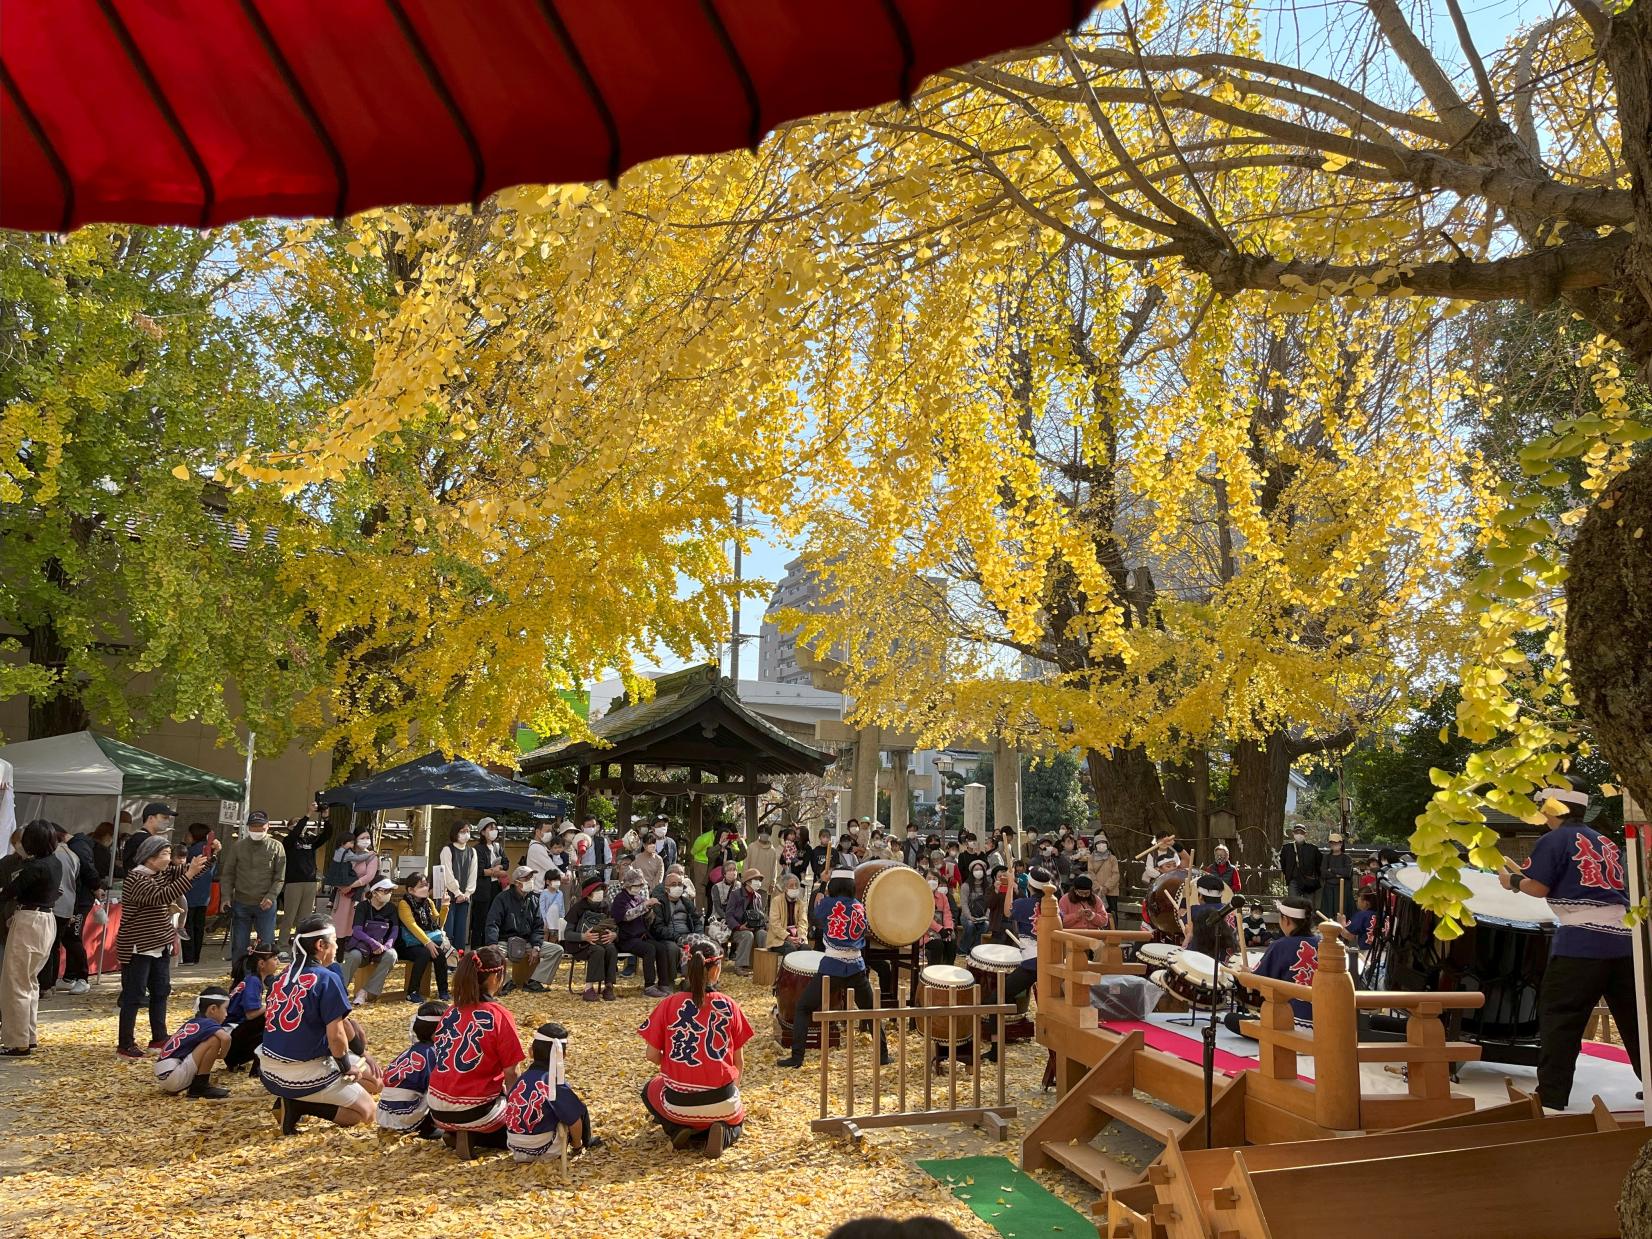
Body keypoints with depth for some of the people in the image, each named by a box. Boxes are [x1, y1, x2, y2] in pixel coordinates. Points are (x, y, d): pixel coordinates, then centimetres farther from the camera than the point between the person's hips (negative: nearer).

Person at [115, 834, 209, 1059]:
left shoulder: (163, 873, 6)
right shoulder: (136, 879, -19)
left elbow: (187, 869, 9)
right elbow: (162, 896, -31)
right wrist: (189, 874, -35)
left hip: (160, 946, 9)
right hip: (137, 948, -9)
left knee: (161, 991, 14)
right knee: (134, 996, -2)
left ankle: (158, 1038, 24)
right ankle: (125, 1045, 6)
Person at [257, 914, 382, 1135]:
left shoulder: (281, 977, 7)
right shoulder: (327, 978, -16)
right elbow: (335, 1036, -19)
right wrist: (346, 1068, 0)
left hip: (269, 1075, 8)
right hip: (303, 1078, -8)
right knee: (366, 1112, 8)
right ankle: (301, 1106, -9)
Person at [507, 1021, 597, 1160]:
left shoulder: (524, 1077, 0)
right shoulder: (556, 1083, -17)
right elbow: (575, 1121, -12)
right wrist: (577, 1146, 7)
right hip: (544, 1151, -6)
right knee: (580, 1110, 11)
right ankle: (585, 1143, 32)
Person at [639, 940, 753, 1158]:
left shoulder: (668, 1005, -8)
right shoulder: (729, 1006, -6)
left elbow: (652, 1055, -3)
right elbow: (739, 1061, 1)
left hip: (679, 1103, 0)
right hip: (722, 1102, 0)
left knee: (649, 1090, 35)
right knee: (736, 1122, 37)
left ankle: (677, 1129, 6)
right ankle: (723, 1133, 0)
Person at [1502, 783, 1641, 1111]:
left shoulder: (1554, 840, 0)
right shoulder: (1606, 843, 21)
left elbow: (1539, 888, -5)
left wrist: (1513, 881, 13)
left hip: (1580, 940, -7)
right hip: (1624, 939, 7)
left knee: (1559, 1017, -5)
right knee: (1634, 1019, 17)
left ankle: (1551, 1097, -8)